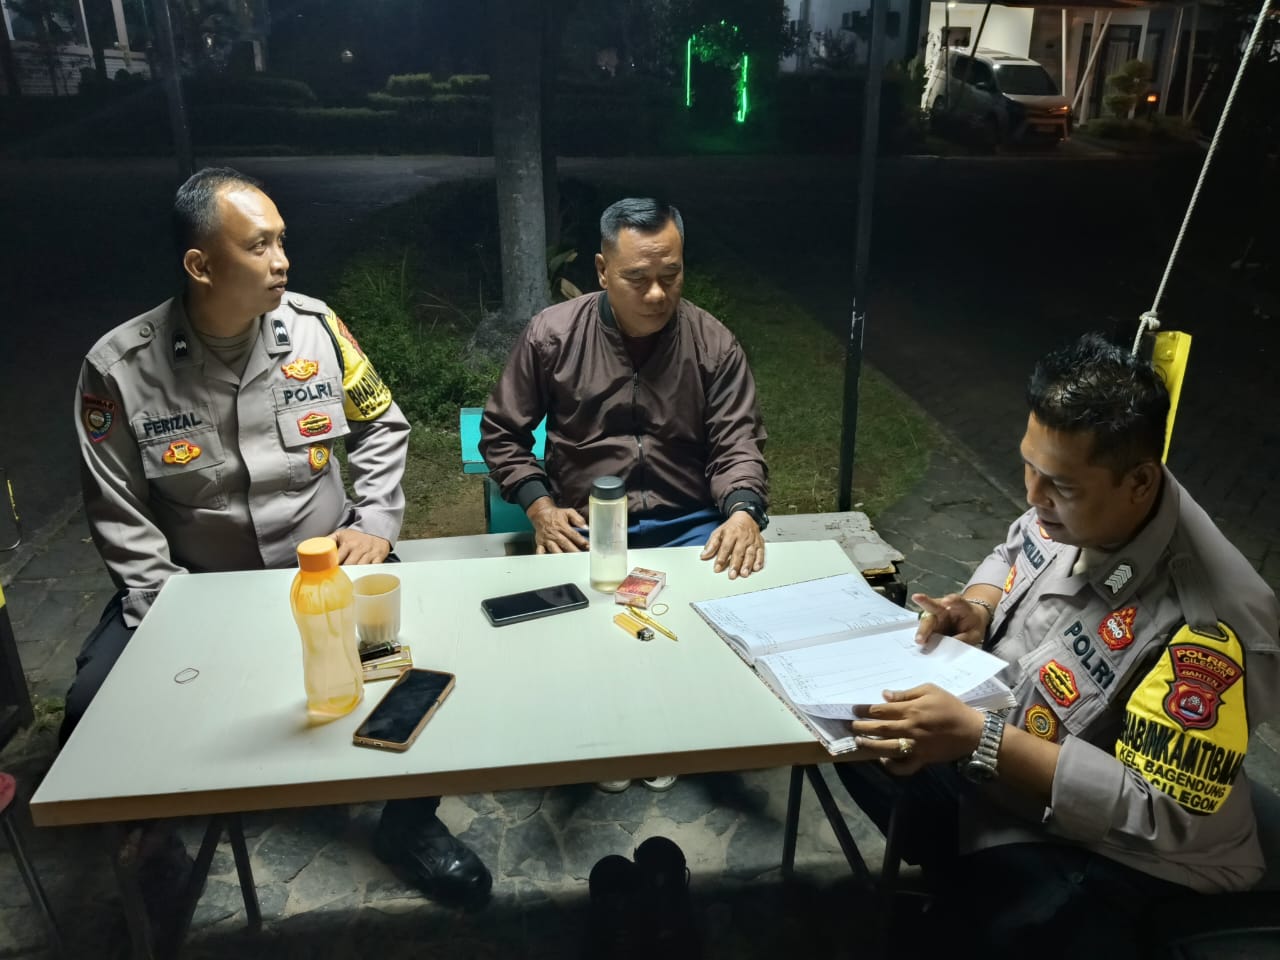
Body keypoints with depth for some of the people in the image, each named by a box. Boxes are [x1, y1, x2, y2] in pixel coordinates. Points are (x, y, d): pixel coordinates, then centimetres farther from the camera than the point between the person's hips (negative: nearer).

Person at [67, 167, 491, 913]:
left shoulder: (315, 326, -5)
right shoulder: (119, 368, -10)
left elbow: (383, 425, 7)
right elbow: (120, 515, -5)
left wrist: (375, 521, -6)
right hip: (193, 584, 0)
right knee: (96, 703, -20)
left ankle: (410, 820, 5)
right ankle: (154, 839, 14)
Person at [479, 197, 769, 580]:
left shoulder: (714, 344, -1)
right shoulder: (551, 334, -3)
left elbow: (736, 444, -2)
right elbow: (501, 433, 7)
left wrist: (744, 512, -23)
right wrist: (540, 507, -8)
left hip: (689, 525, 1)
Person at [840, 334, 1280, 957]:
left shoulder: (1208, 622, -33)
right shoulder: (1072, 505, -13)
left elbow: (1158, 814, -29)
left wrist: (975, 737, -35)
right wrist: (976, 611, -13)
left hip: (1110, 851, -7)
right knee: (853, 721, 10)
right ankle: (950, 865, 25)